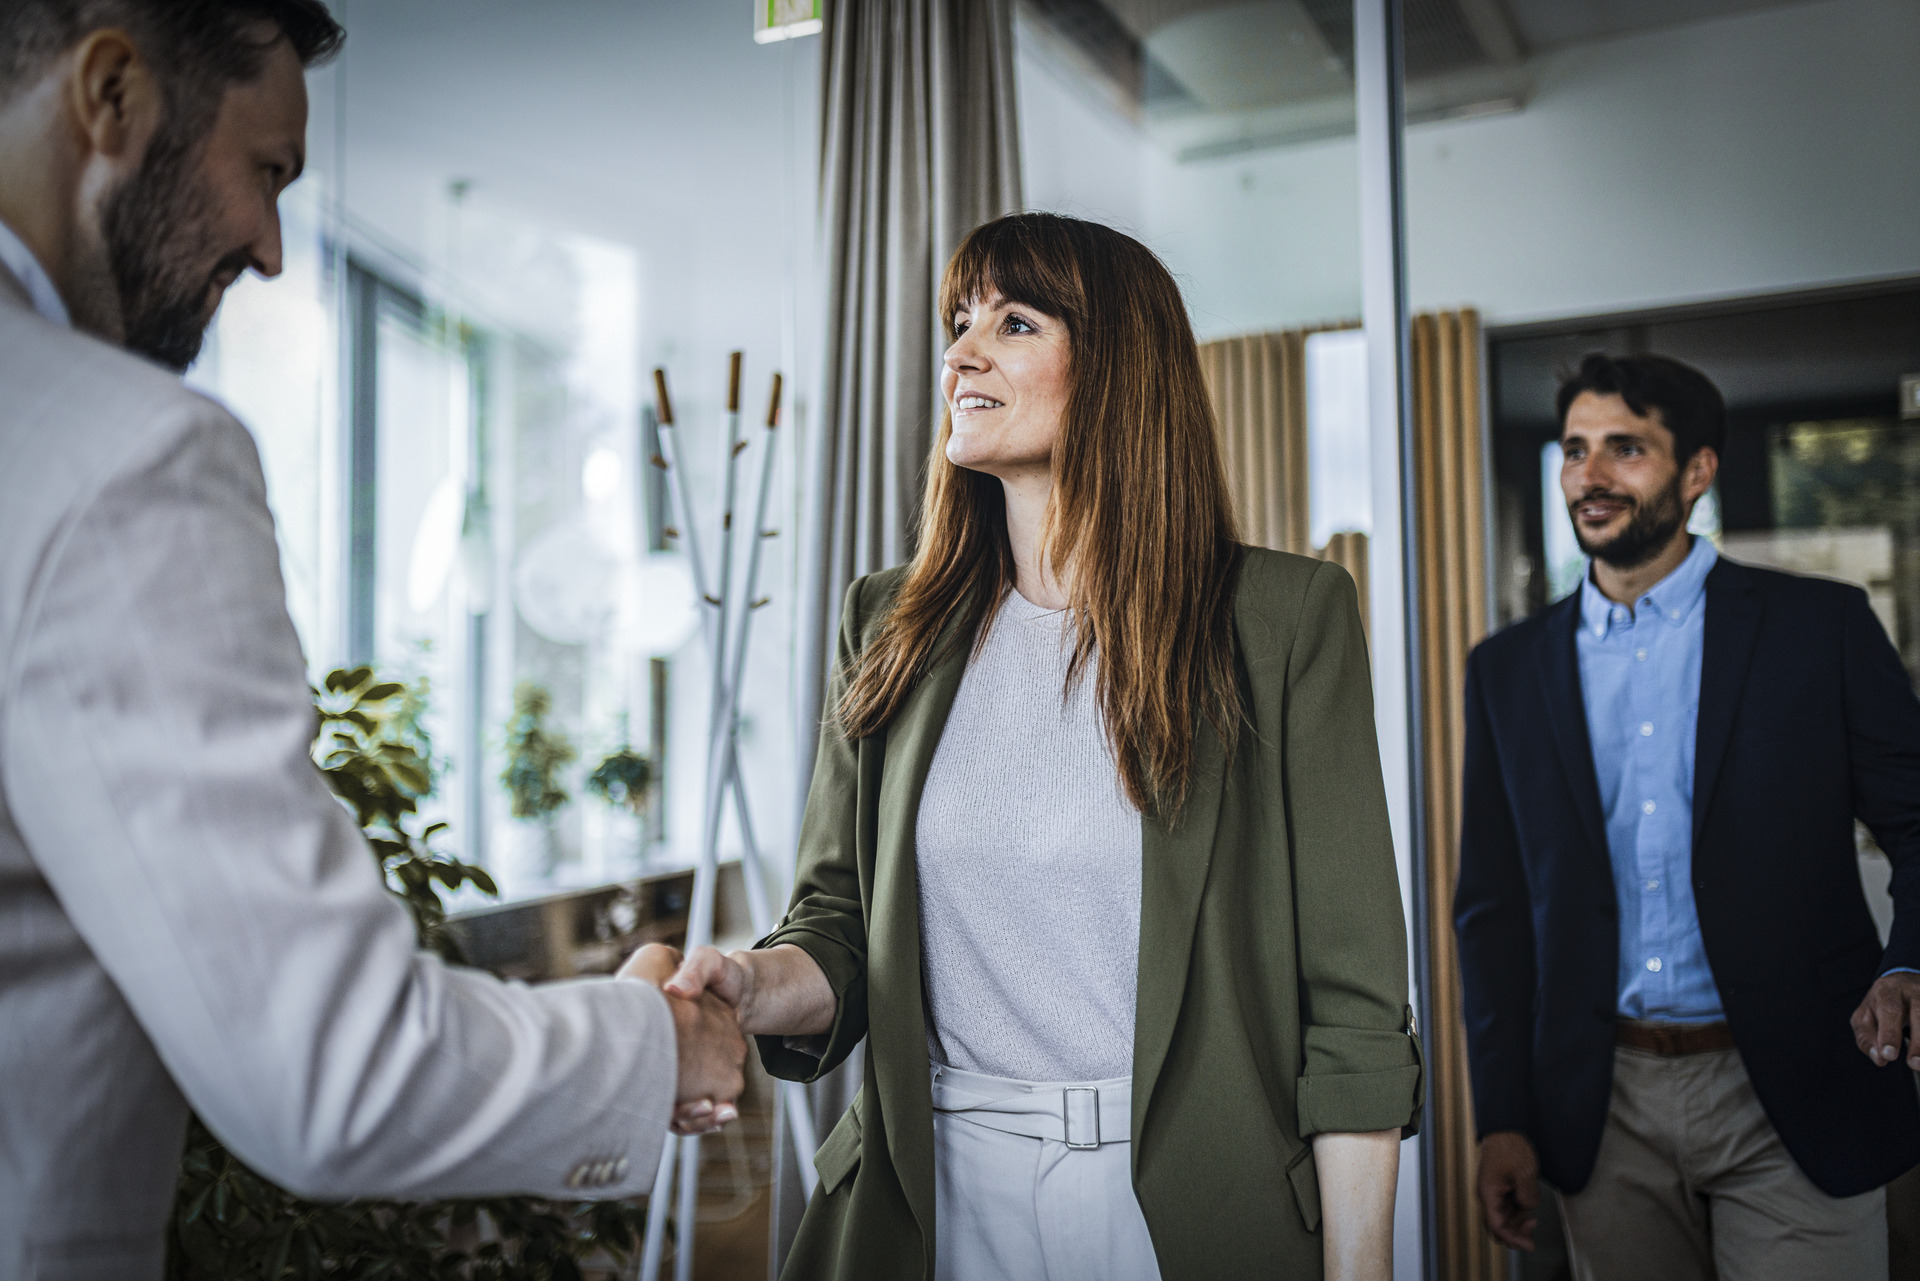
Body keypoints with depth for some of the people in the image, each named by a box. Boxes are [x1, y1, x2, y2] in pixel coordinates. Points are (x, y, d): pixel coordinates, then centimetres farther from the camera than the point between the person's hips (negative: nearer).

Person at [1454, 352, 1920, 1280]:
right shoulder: (1509, 669, 5)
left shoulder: (1821, 627, -1)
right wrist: (1502, 1118, 2)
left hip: (1791, 1101, -2)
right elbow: (1492, 904, 6)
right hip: (1603, 1112, 2)